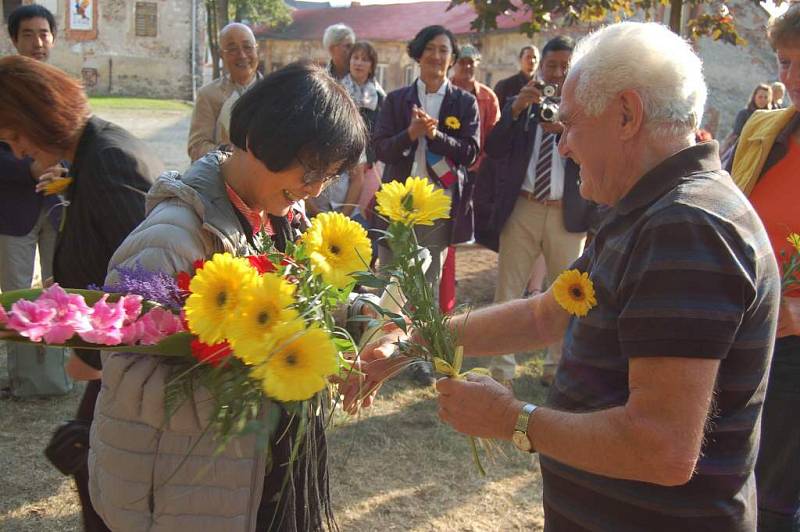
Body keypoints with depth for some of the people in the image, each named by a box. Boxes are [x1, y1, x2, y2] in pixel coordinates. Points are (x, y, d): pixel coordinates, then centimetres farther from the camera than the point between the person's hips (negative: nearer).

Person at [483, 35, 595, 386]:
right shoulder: (520, 104, 9)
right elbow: (493, 150, -2)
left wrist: (565, 129, -23)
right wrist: (515, 110, -14)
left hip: (567, 213, 0)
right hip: (522, 209, 1)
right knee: (507, 290, 1)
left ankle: (557, 366, 23)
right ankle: (501, 368, 8)